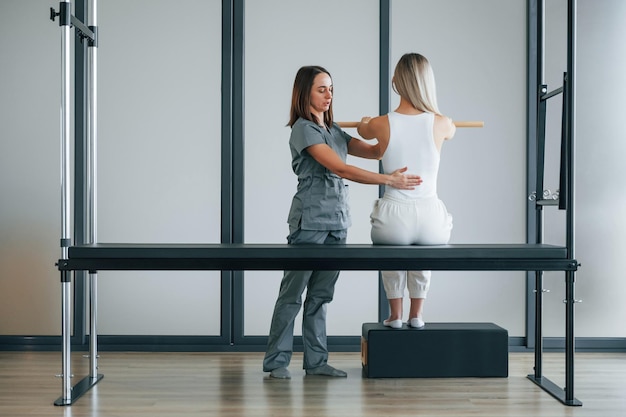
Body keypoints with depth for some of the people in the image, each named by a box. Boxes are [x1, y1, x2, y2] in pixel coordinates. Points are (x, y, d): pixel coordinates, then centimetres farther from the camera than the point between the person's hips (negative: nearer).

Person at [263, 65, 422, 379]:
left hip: (337, 222, 8)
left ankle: (316, 361, 14)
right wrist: (389, 180, -25)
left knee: (320, 294, 10)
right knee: (293, 292, -2)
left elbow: (375, 151, 12)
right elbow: (339, 168, -19)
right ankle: (276, 361, 5)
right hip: (310, 220, -8)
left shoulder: (333, 130, 17)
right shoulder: (303, 129, -10)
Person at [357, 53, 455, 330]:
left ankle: (395, 315, 37)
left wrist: (365, 121, 48)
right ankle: (416, 315, 40)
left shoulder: (382, 124, -4)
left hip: (394, 214, 0)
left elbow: (363, 129, 22)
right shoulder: (440, 123, -3)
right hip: (430, 214, 1)